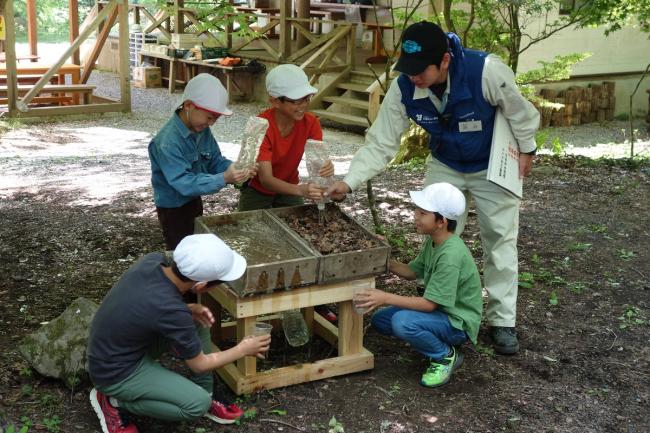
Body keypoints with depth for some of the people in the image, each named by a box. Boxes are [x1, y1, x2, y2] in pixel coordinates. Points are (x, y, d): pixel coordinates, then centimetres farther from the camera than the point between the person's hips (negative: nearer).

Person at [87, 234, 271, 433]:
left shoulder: (154, 259, -14)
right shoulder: (171, 312, -33)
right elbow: (199, 364, -15)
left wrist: (189, 309, -8)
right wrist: (243, 349, -2)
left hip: (123, 343, 8)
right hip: (115, 372, -8)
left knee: (198, 322, 3)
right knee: (198, 404, -15)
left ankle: (205, 399, 15)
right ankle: (114, 401, 0)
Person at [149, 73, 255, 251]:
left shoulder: (202, 130, -7)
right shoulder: (167, 142, -32)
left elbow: (215, 161, 1)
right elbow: (185, 183, -35)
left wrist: (233, 168, -20)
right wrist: (223, 179, -41)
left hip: (195, 202, 8)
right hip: (174, 209, -8)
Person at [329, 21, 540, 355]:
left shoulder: (486, 70, -36)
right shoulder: (403, 88, -26)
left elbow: (519, 109, -19)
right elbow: (381, 143, -21)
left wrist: (526, 151, -6)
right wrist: (349, 181, -32)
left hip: (492, 166, -2)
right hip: (444, 167, 3)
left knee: (500, 242, 5)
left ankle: (502, 321, 18)